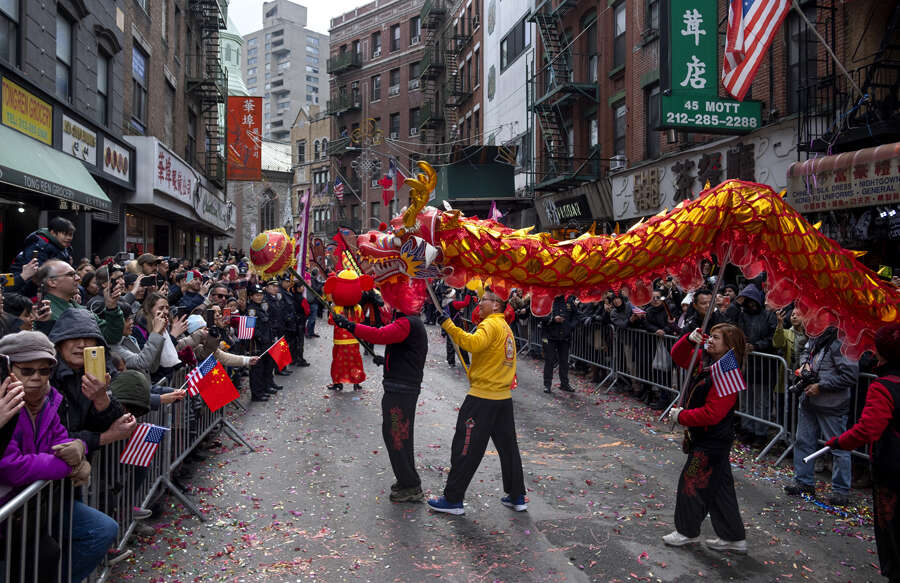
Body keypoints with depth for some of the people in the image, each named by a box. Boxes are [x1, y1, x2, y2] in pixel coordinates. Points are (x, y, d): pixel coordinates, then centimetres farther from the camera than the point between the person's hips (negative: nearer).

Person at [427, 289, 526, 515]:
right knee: (508, 446, 15)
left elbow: (473, 344, -32)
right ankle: (517, 497, 22)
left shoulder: (491, 324, -13)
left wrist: (448, 325, -29)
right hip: (504, 397, 9)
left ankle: (453, 499, 7)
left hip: (482, 398, -9)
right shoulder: (506, 327, 16)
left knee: (465, 448, 0)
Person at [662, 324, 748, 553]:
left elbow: (712, 413, -27)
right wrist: (689, 340, -9)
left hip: (712, 441, -9)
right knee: (719, 487, 16)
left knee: (692, 481, 4)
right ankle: (733, 538, 27)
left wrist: (681, 416, -17)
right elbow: (678, 356, 10)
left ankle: (688, 531, 24)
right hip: (706, 438, 9)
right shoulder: (705, 363, 2)